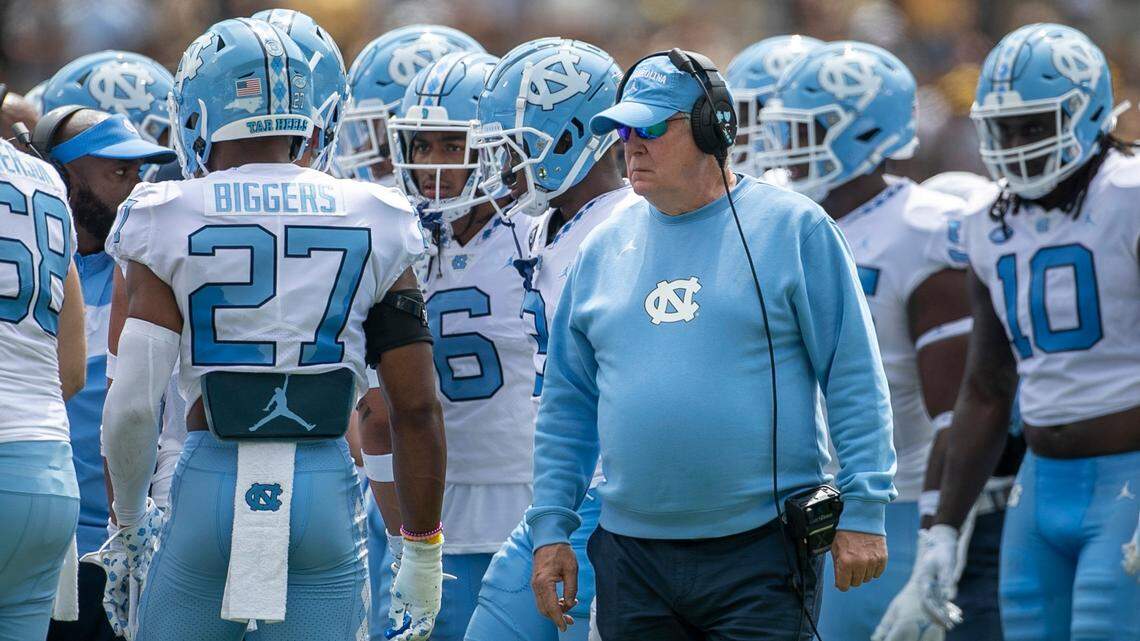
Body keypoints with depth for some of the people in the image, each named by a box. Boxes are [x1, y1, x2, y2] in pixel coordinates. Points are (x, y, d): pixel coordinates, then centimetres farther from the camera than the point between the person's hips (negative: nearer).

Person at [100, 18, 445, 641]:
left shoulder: (173, 225, -2)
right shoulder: (370, 227, 4)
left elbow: (133, 402, -8)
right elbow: (416, 407, 3)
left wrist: (129, 519, 9)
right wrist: (422, 551, 11)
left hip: (209, 492, -1)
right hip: (326, 495, 1)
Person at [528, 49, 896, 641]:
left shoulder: (792, 229, -2)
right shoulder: (604, 248, 12)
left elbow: (853, 380, -3)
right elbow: (567, 403, 16)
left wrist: (863, 512, -7)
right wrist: (552, 528, 10)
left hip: (759, 549, -5)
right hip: (632, 557, 5)